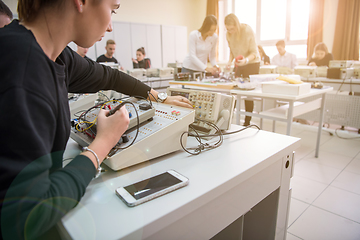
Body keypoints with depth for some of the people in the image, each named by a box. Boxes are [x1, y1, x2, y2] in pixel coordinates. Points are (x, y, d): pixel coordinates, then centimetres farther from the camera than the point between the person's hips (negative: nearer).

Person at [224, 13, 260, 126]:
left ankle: (247, 122, 5)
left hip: (252, 63, -5)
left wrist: (246, 60, -39)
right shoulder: (229, 35, -6)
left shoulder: (247, 31, -20)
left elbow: (254, 53, -19)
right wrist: (230, 61, -12)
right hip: (238, 64, 5)